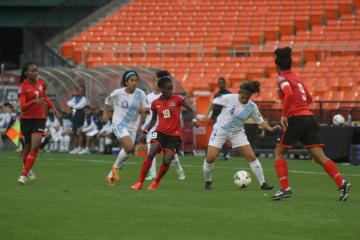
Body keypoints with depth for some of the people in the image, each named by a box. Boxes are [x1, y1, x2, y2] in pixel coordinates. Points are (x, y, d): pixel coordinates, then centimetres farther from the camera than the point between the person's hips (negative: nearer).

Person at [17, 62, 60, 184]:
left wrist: (53, 107, 14)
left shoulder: (41, 84, 3)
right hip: (27, 119, -2)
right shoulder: (23, 87, -11)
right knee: (28, 147, 12)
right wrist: (34, 101, -35)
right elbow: (22, 107, -21)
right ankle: (26, 168, 39)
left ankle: (24, 175, -13)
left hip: (40, 119, 2)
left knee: (35, 147, -14)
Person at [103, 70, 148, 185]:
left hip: (132, 127, 4)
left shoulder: (140, 94, -2)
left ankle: (111, 175, 22)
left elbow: (144, 110, 8)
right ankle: (116, 167, 0)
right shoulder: (117, 93, -7)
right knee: (129, 147, -25)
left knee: (128, 150, 4)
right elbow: (107, 102, 12)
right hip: (119, 124, -4)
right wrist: (105, 113, -1)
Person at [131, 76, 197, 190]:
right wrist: (145, 131, 4)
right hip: (160, 132, 1)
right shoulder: (155, 103, 4)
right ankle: (140, 182, -14)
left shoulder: (177, 99, -4)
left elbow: (192, 109, -1)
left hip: (174, 135, -1)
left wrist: (194, 119, -21)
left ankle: (156, 182, 17)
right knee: (150, 154, -21)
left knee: (167, 161, -10)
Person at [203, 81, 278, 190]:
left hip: (237, 133, 2)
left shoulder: (252, 107, -10)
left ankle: (262, 183, 3)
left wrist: (270, 129, -18)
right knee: (210, 158, -12)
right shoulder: (228, 98, -19)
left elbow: (260, 121, -4)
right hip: (220, 130, -2)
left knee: (252, 157, -7)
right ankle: (208, 181, 14)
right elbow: (214, 103, -4)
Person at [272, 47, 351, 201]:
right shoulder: (296, 78, 21)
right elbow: (309, 98, 30)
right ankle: (341, 183, -21)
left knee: (279, 152, 10)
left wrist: (284, 115, -18)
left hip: (296, 119, -6)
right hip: (309, 118, 7)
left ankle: (285, 188, -1)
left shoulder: (282, 78, -2)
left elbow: (289, 94, -22)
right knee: (319, 156, -3)